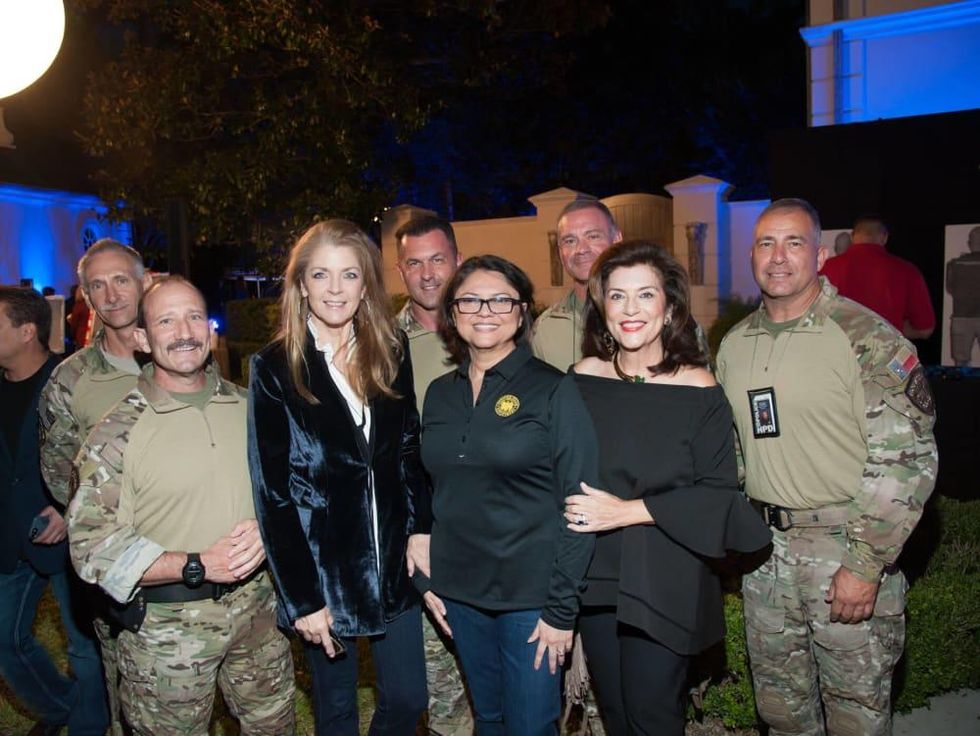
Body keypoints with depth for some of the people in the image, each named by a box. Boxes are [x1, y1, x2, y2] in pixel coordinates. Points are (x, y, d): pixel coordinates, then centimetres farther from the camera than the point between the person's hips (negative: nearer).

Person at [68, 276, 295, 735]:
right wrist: (198, 566, -21)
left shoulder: (246, 408, 2)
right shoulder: (119, 432, -12)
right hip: (167, 625, -4)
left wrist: (265, 528, -12)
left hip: (256, 608, 4)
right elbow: (92, 546, -15)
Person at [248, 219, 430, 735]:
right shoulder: (274, 368, -8)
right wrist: (301, 597, -12)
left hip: (392, 562, 3)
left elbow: (409, 450, 9)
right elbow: (272, 490, -10)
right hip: (323, 571, -3)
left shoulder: (391, 354, 3)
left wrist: (419, 530, -3)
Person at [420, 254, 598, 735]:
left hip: (531, 595, -4)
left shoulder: (552, 391, -10)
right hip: (459, 593, 5)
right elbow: (431, 493, 11)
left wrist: (562, 606, -13)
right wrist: (426, 580, 7)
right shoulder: (439, 394, 5)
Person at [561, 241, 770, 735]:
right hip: (595, 577, 4)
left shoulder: (698, 389, -10)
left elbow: (718, 494, -11)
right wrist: (573, 511, -6)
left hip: (665, 585, -3)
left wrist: (630, 511, -18)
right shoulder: (582, 379, 0)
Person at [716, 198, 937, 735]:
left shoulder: (867, 337, -13)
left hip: (845, 549, -5)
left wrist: (866, 565, -18)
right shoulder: (734, 344, 6)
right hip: (765, 548, 5)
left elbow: (907, 459, -16)